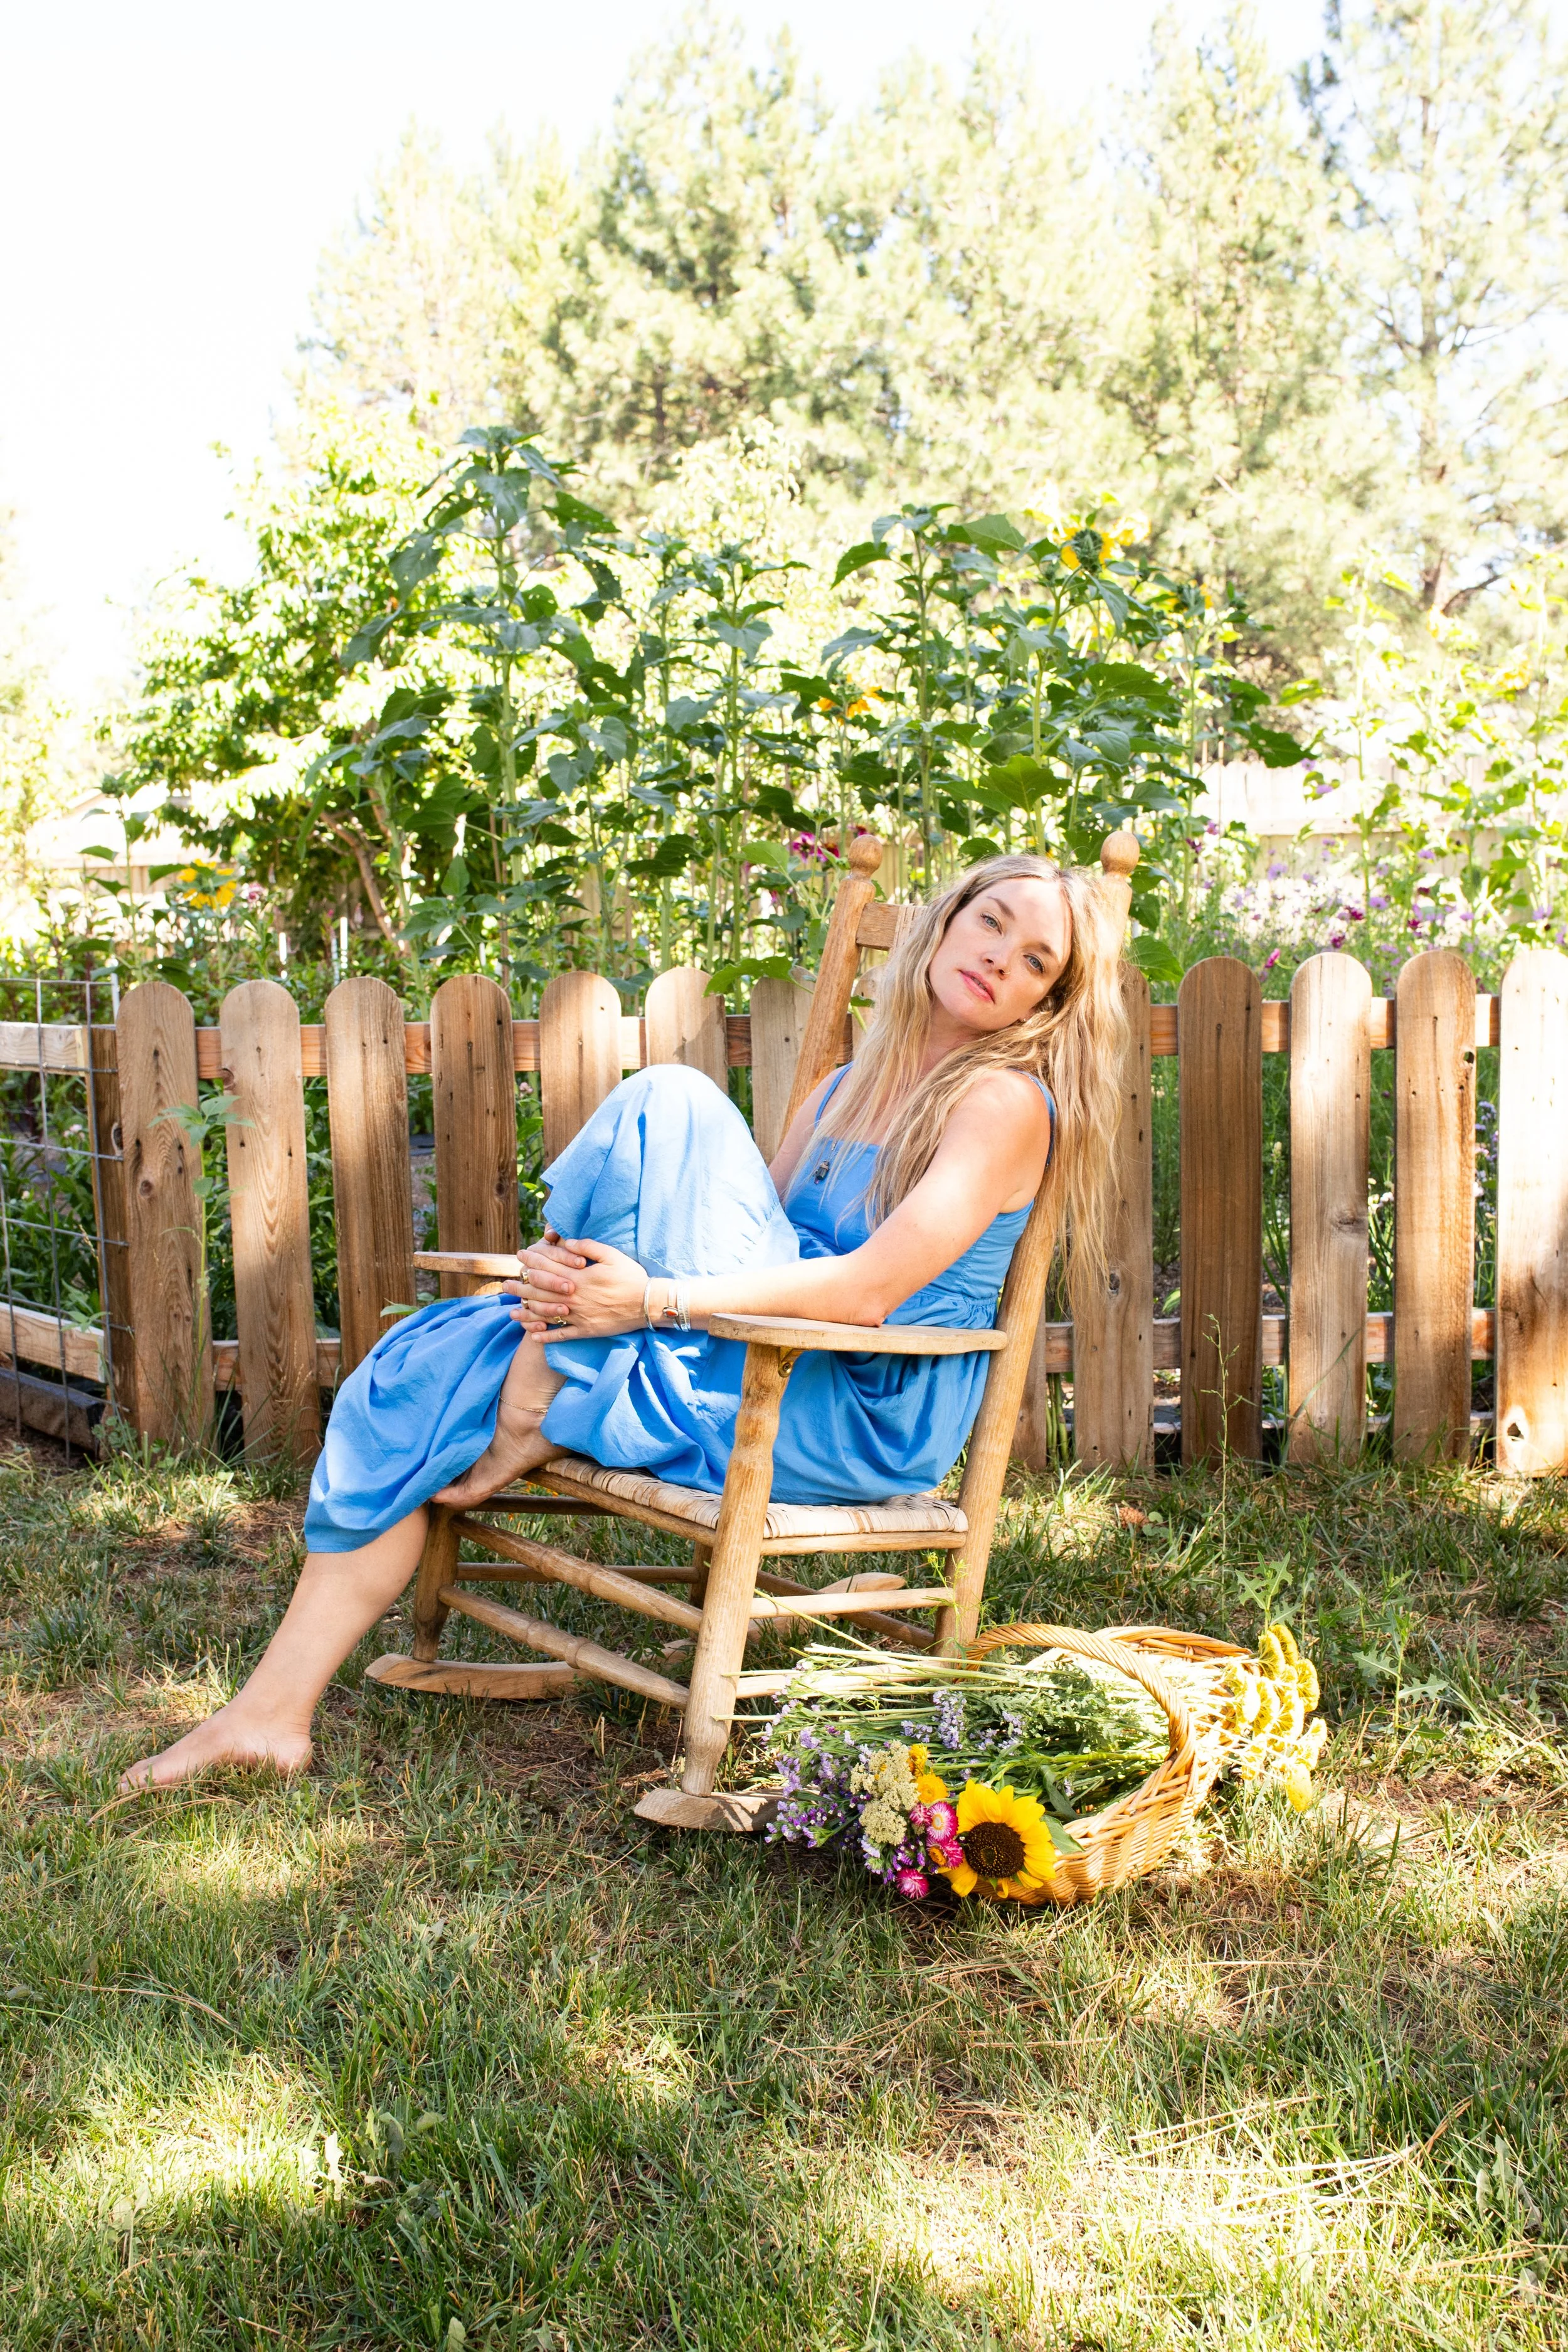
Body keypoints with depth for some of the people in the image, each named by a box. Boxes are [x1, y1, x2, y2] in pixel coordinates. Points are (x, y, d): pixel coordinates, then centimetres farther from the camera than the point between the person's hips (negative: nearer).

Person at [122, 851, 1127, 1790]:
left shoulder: (1005, 1100, -6)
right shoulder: (846, 1090, 19)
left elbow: (867, 1292, -18)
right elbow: (748, 1237, 12)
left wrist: (655, 1301, -26)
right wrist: (570, 1269, -7)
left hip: (872, 1419, -8)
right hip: (768, 1375, 8)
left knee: (665, 1108, -21)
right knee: (428, 1362, -4)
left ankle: (531, 1417, -10)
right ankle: (274, 1712, -5)